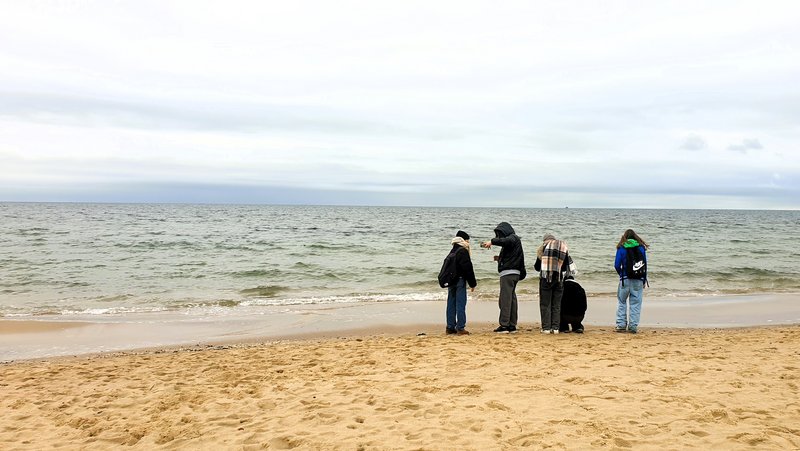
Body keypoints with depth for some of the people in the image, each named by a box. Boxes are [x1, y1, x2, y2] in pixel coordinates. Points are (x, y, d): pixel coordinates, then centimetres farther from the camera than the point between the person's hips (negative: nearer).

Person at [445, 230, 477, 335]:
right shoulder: (463, 251, -12)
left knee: (451, 304, 10)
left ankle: (450, 327, 13)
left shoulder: (452, 252, 15)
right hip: (460, 281, -8)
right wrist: (473, 283, -7)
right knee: (461, 304, -5)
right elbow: (468, 269, -14)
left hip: (450, 280, 8)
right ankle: (460, 328, -6)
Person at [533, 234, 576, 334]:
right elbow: (565, 268, 10)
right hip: (559, 280, 3)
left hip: (545, 279, -3)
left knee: (545, 304, 3)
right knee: (556, 305, 10)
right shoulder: (564, 248, 9)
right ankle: (555, 328, 8)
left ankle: (546, 328, 0)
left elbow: (537, 266, 3)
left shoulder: (544, 247, 1)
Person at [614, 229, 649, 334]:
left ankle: (621, 325, 5)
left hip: (625, 279, -1)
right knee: (636, 303, 5)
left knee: (621, 301, 9)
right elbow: (645, 265, 6)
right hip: (638, 280, 2)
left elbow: (617, 265, -2)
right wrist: (644, 280, 10)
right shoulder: (641, 248, 7)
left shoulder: (621, 248, 1)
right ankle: (633, 326, 3)